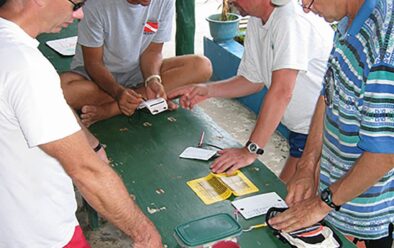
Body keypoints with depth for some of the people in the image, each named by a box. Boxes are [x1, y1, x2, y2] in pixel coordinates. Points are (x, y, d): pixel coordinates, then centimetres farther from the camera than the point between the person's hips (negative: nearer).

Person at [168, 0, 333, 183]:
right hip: (301, 128, 8)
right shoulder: (255, 22, 4)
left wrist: (251, 150, -31)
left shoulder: (291, 19, -25)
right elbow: (254, 80, 13)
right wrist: (208, 90, -1)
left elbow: (282, 91, -31)